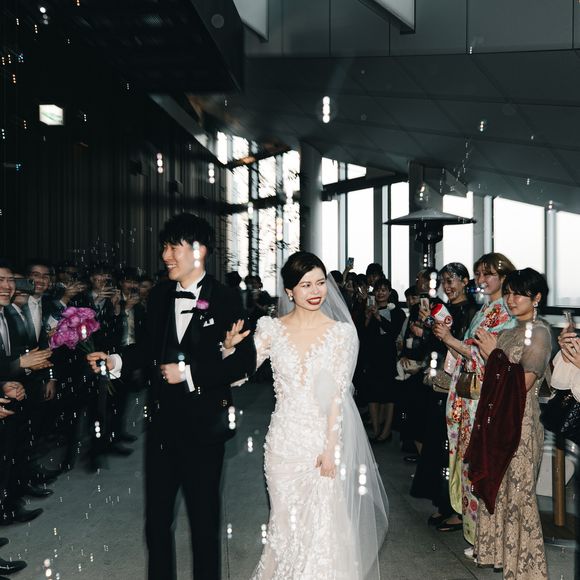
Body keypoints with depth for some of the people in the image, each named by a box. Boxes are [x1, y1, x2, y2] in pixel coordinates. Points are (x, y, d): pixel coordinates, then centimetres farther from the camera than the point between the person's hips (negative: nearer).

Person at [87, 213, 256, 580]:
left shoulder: (224, 300, -12)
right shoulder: (160, 296, 2)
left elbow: (245, 361, -14)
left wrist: (190, 372, -18)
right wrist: (117, 361, -3)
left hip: (202, 425, -4)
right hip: (162, 422, 5)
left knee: (204, 518, 14)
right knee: (157, 517, 15)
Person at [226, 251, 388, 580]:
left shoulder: (340, 331, -5)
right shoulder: (272, 329, 0)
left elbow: (338, 393, -8)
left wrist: (330, 447, -13)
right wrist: (231, 348, -24)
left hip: (324, 438, -2)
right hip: (284, 440, 2)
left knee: (324, 524, 5)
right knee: (285, 522, 14)